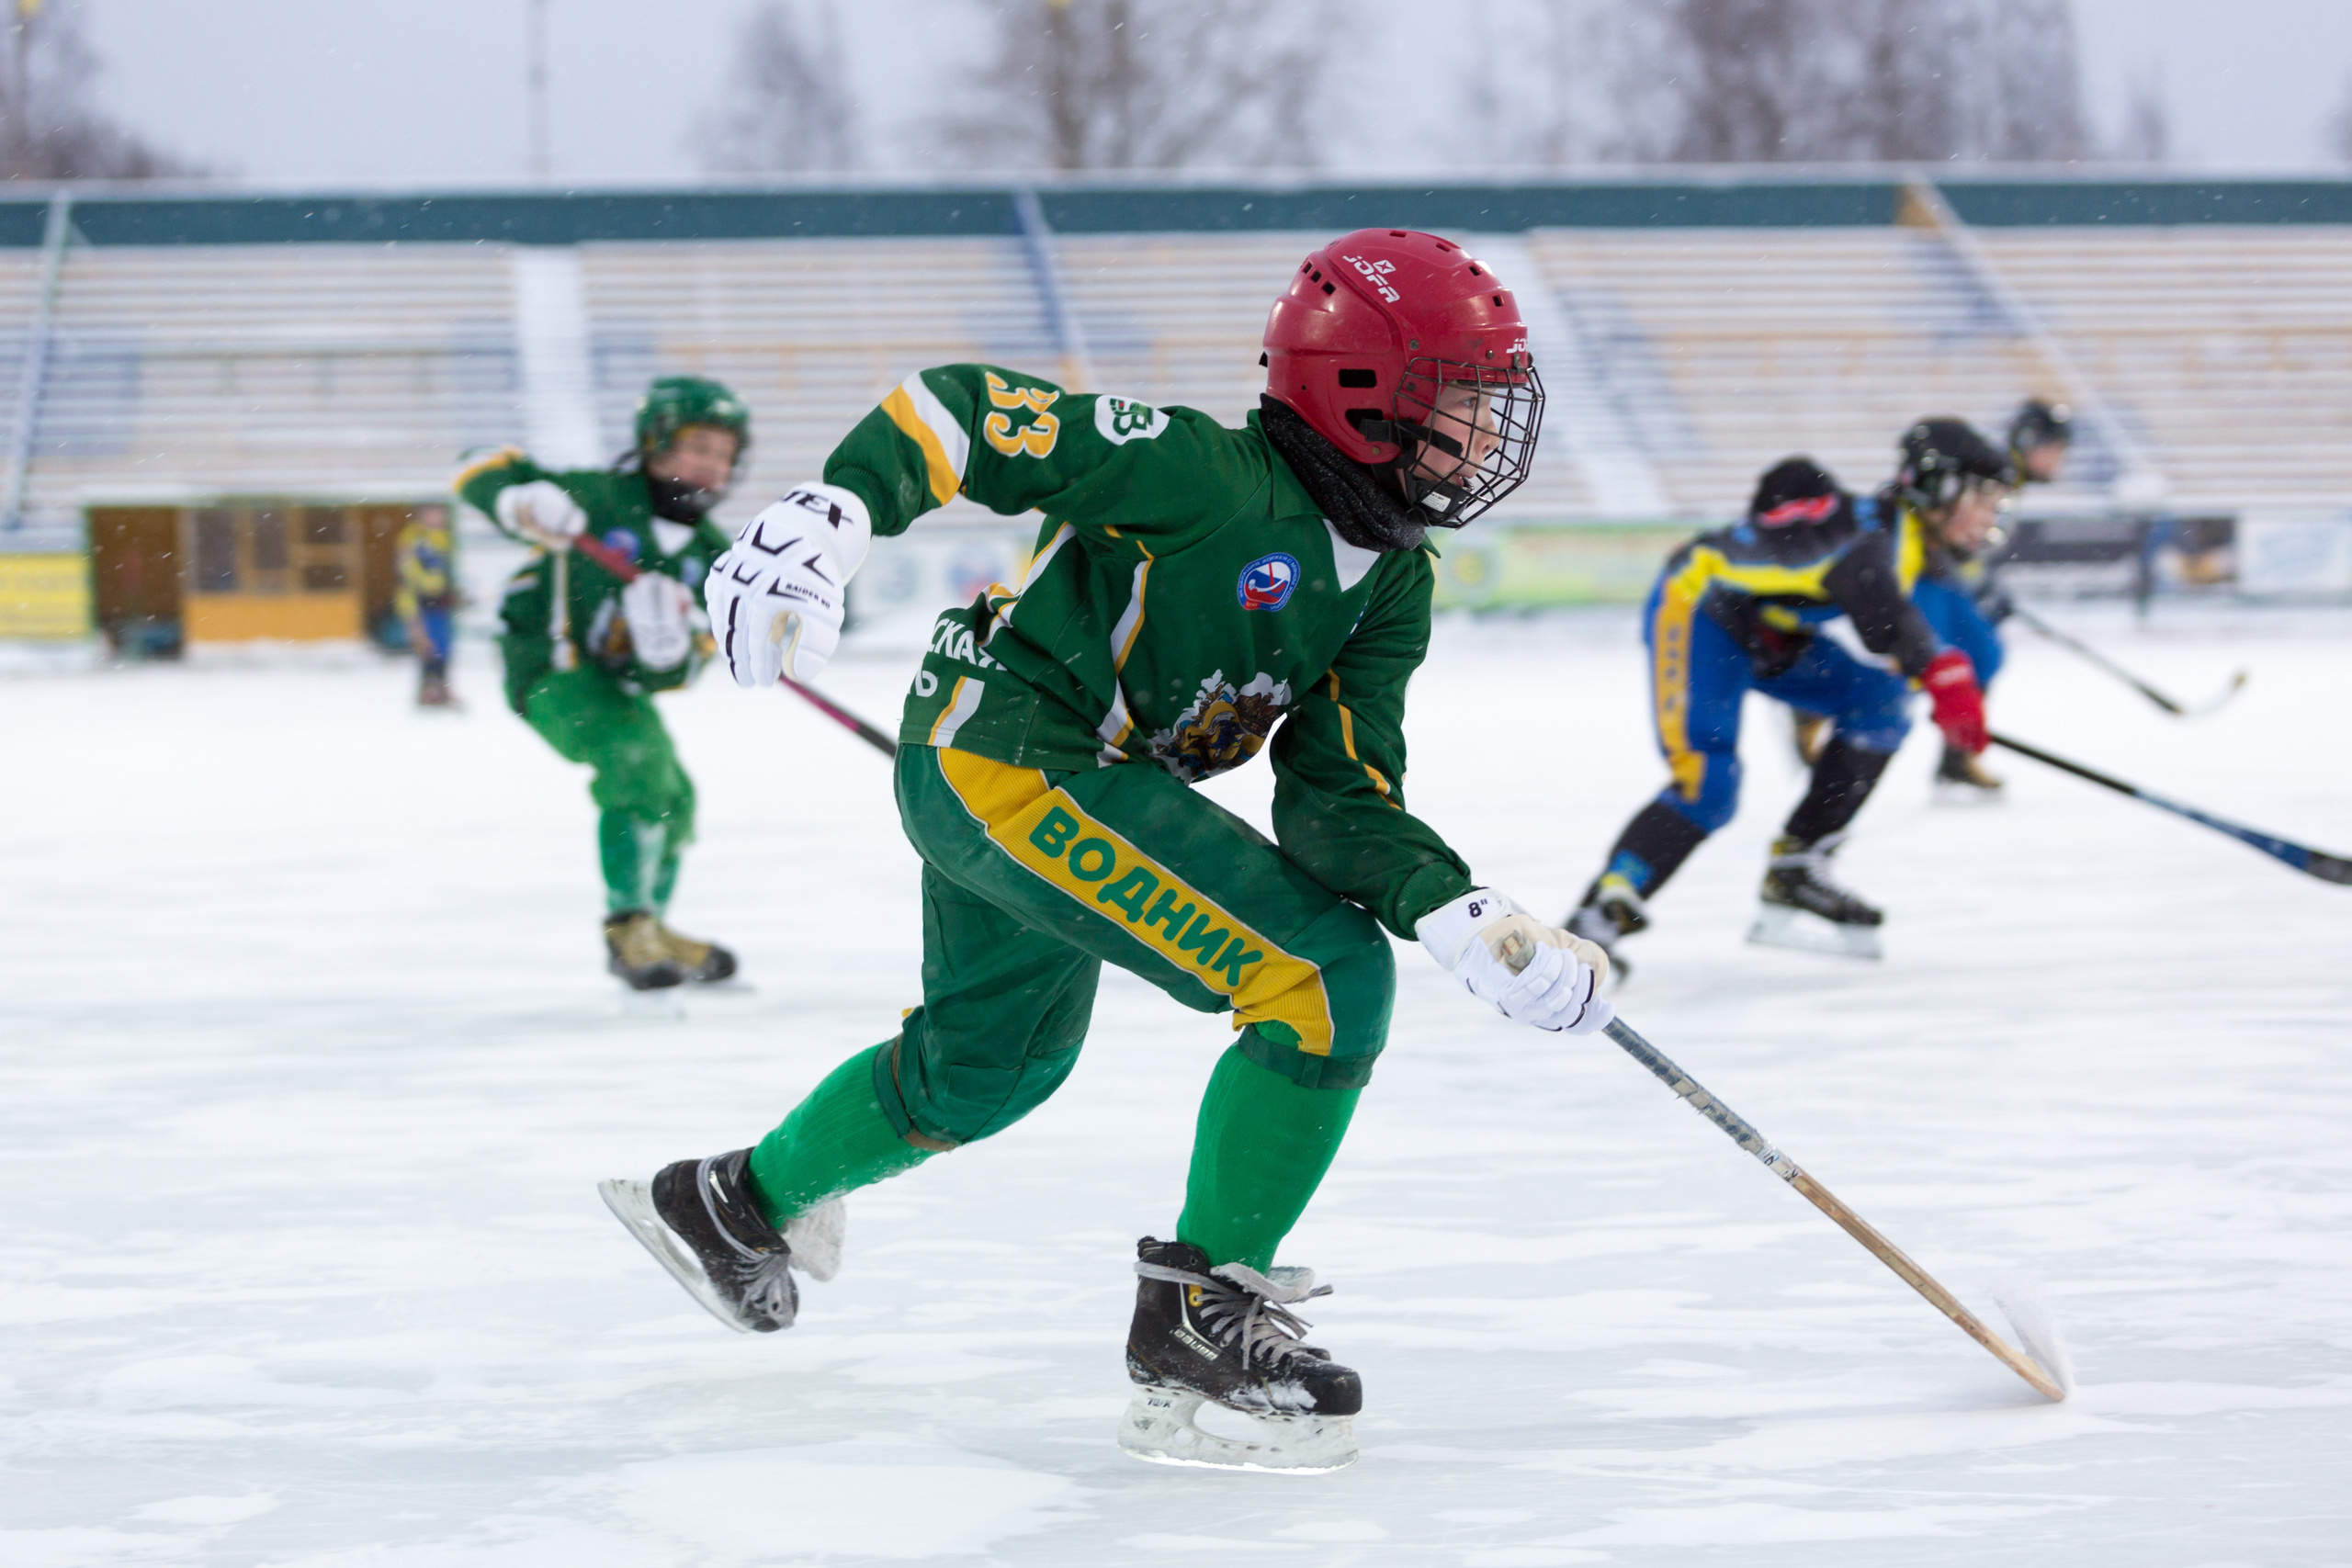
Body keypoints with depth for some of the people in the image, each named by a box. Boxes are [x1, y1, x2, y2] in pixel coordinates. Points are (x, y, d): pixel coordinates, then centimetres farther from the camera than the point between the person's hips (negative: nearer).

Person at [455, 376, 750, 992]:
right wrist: (522, 501, -41)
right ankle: (628, 929, -23)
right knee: (635, 759, -28)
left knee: (671, 797, 18)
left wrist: (668, 647, -32)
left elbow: (675, 670, -8)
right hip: (548, 666, -9)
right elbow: (483, 477, -19)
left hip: (614, 677, 9)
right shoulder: (600, 496, -18)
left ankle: (650, 931, 39)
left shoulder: (710, 553, 0)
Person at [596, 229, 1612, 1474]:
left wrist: (1469, 920, -18)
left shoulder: (1391, 589, 3)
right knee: (1324, 976, -18)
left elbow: (1339, 804, -2)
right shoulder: (1210, 479, -22)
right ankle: (1201, 1315, -9)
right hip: (1005, 758, -10)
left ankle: (741, 1203, 54)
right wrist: (830, 515, -33)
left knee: (987, 1064, 31)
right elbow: (971, 410, -20)